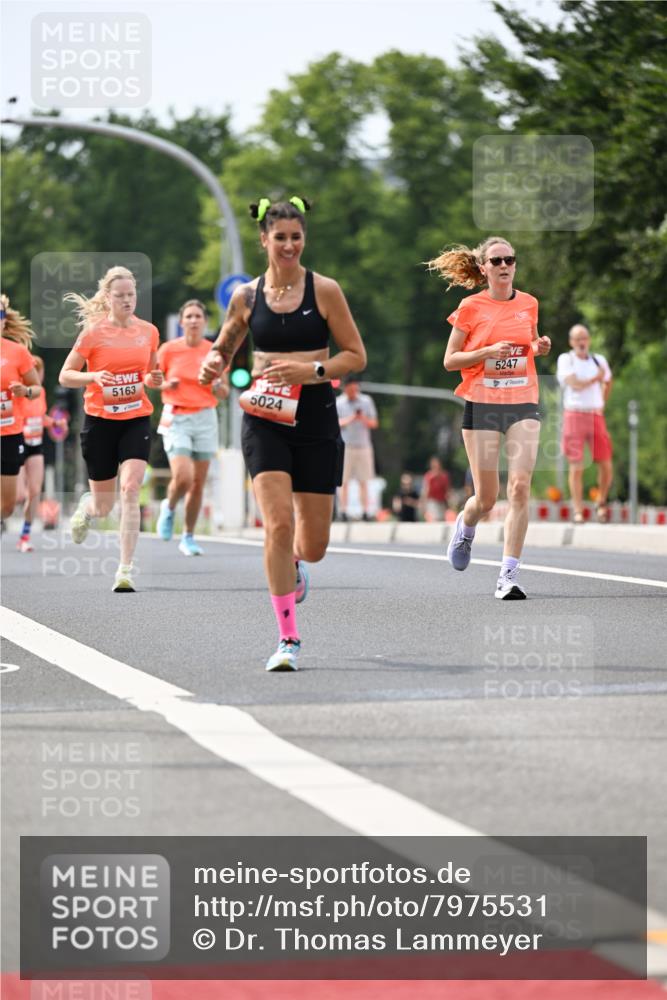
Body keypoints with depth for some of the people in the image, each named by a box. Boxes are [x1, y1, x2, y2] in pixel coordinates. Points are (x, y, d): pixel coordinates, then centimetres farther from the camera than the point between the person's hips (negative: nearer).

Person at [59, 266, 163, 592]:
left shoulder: (148, 331, 4)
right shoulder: (93, 332, -6)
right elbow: (65, 376, -3)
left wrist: (153, 380, -5)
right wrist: (94, 376, -22)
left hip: (136, 421, 1)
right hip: (100, 421, -1)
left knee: (131, 489, -19)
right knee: (104, 507, 6)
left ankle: (125, 571, -16)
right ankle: (86, 506, 46)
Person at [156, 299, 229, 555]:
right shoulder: (169, 349, -2)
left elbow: (224, 392, 10)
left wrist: (218, 387, -12)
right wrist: (167, 385, -13)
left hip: (205, 419, 2)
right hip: (176, 418, -2)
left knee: (198, 483, 3)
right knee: (182, 478, -18)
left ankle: (188, 538, 17)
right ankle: (169, 508, 16)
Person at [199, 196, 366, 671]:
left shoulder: (325, 290, -2)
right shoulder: (246, 297, 4)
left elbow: (356, 355, 0)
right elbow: (224, 349, 18)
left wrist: (311, 370, -15)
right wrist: (213, 364, -5)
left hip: (316, 419, 0)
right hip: (265, 419, 0)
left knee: (314, 545, 5)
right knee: (278, 523, -17)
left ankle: (294, 567, 45)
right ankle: (288, 639, -11)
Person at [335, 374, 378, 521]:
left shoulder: (366, 401, 7)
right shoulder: (338, 403, 3)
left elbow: (374, 424, 8)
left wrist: (364, 420, -14)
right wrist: (349, 420, -16)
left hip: (363, 446, 1)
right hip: (345, 447, -1)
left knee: (363, 481, -1)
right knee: (344, 481, -4)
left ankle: (365, 511, -1)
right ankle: (343, 511, -3)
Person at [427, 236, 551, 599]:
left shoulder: (528, 304, 8)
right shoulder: (471, 307, -2)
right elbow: (450, 360, 0)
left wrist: (539, 347, 2)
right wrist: (487, 352, -15)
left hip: (523, 404, 2)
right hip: (481, 405, -2)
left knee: (520, 487, -14)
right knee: (486, 497, 1)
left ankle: (509, 575, -12)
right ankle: (465, 526, 38)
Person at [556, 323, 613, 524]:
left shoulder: (599, 360, 11)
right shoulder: (565, 360, -2)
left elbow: (607, 382, 27)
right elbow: (575, 384, -15)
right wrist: (595, 378, -6)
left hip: (596, 416, 4)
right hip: (574, 415, -3)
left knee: (606, 465, -1)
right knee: (576, 467, -6)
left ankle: (601, 503, 22)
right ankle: (578, 511, -1)